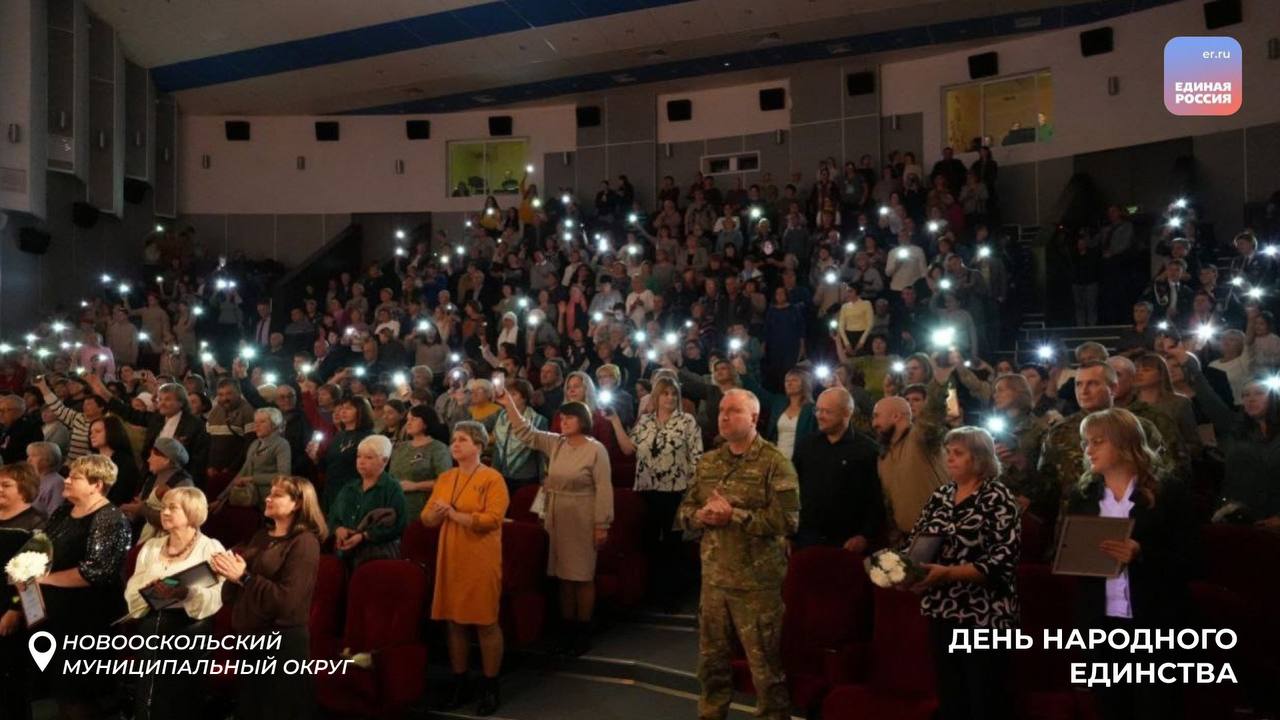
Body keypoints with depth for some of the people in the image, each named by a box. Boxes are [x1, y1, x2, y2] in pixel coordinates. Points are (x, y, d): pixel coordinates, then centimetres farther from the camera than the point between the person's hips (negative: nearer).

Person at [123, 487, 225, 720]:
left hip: (188, 624, -4)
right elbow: (131, 591, 10)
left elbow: (215, 598, -7)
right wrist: (149, 589, -11)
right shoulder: (151, 546, 19)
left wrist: (186, 593, -25)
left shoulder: (211, 548, 4)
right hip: (151, 621, 4)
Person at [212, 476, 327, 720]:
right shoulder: (261, 537, 12)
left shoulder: (304, 543, -11)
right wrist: (228, 573, -6)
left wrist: (243, 577, -21)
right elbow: (232, 596, 15)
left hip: (282, 642, -8)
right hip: (249, 637, 8)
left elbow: (287, 601, -21)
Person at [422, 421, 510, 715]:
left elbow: (492, 519, -18)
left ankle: (490, 688, 12)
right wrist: (437, 512, -11)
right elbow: (426, 518, 11)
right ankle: (459, 683, 22)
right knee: (454, 621, 10)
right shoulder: (444, 478, 12)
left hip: (481, 561, -6)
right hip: (450, 559, 6)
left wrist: (455, 514, -15)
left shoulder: (492, 478, -7)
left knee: (486, 623, 1)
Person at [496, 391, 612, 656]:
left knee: (582, 576, 3)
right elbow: (525, 432, 3)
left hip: (581, 521, -5)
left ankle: (584, 633, 13)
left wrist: (602, 524, -15)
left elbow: (603, 489, -12)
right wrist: (508, 404, -8)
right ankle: (568, 630, 20)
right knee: (563, 575, 10)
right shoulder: (555, 444, 6)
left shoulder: (596, 449, -10)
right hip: (556, 519, 6)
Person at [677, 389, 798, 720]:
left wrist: (734, 515, -20)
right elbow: (684, 510, 13)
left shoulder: (774, 463, -9)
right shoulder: (707, 462, 10)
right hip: (713, 578, 6)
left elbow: (788, 519, -18)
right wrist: (701, 515, -10)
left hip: (757, 581, -6)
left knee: (765, 664, 5)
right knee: (711, 658, 18)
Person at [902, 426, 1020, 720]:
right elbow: (916, 541, 16)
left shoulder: (998, 499, -10)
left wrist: (947, 573, -26)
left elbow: (1002, 561, -18)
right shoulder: (939, 496, 9)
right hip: (942, 612, 6)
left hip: (984, 616, -6)